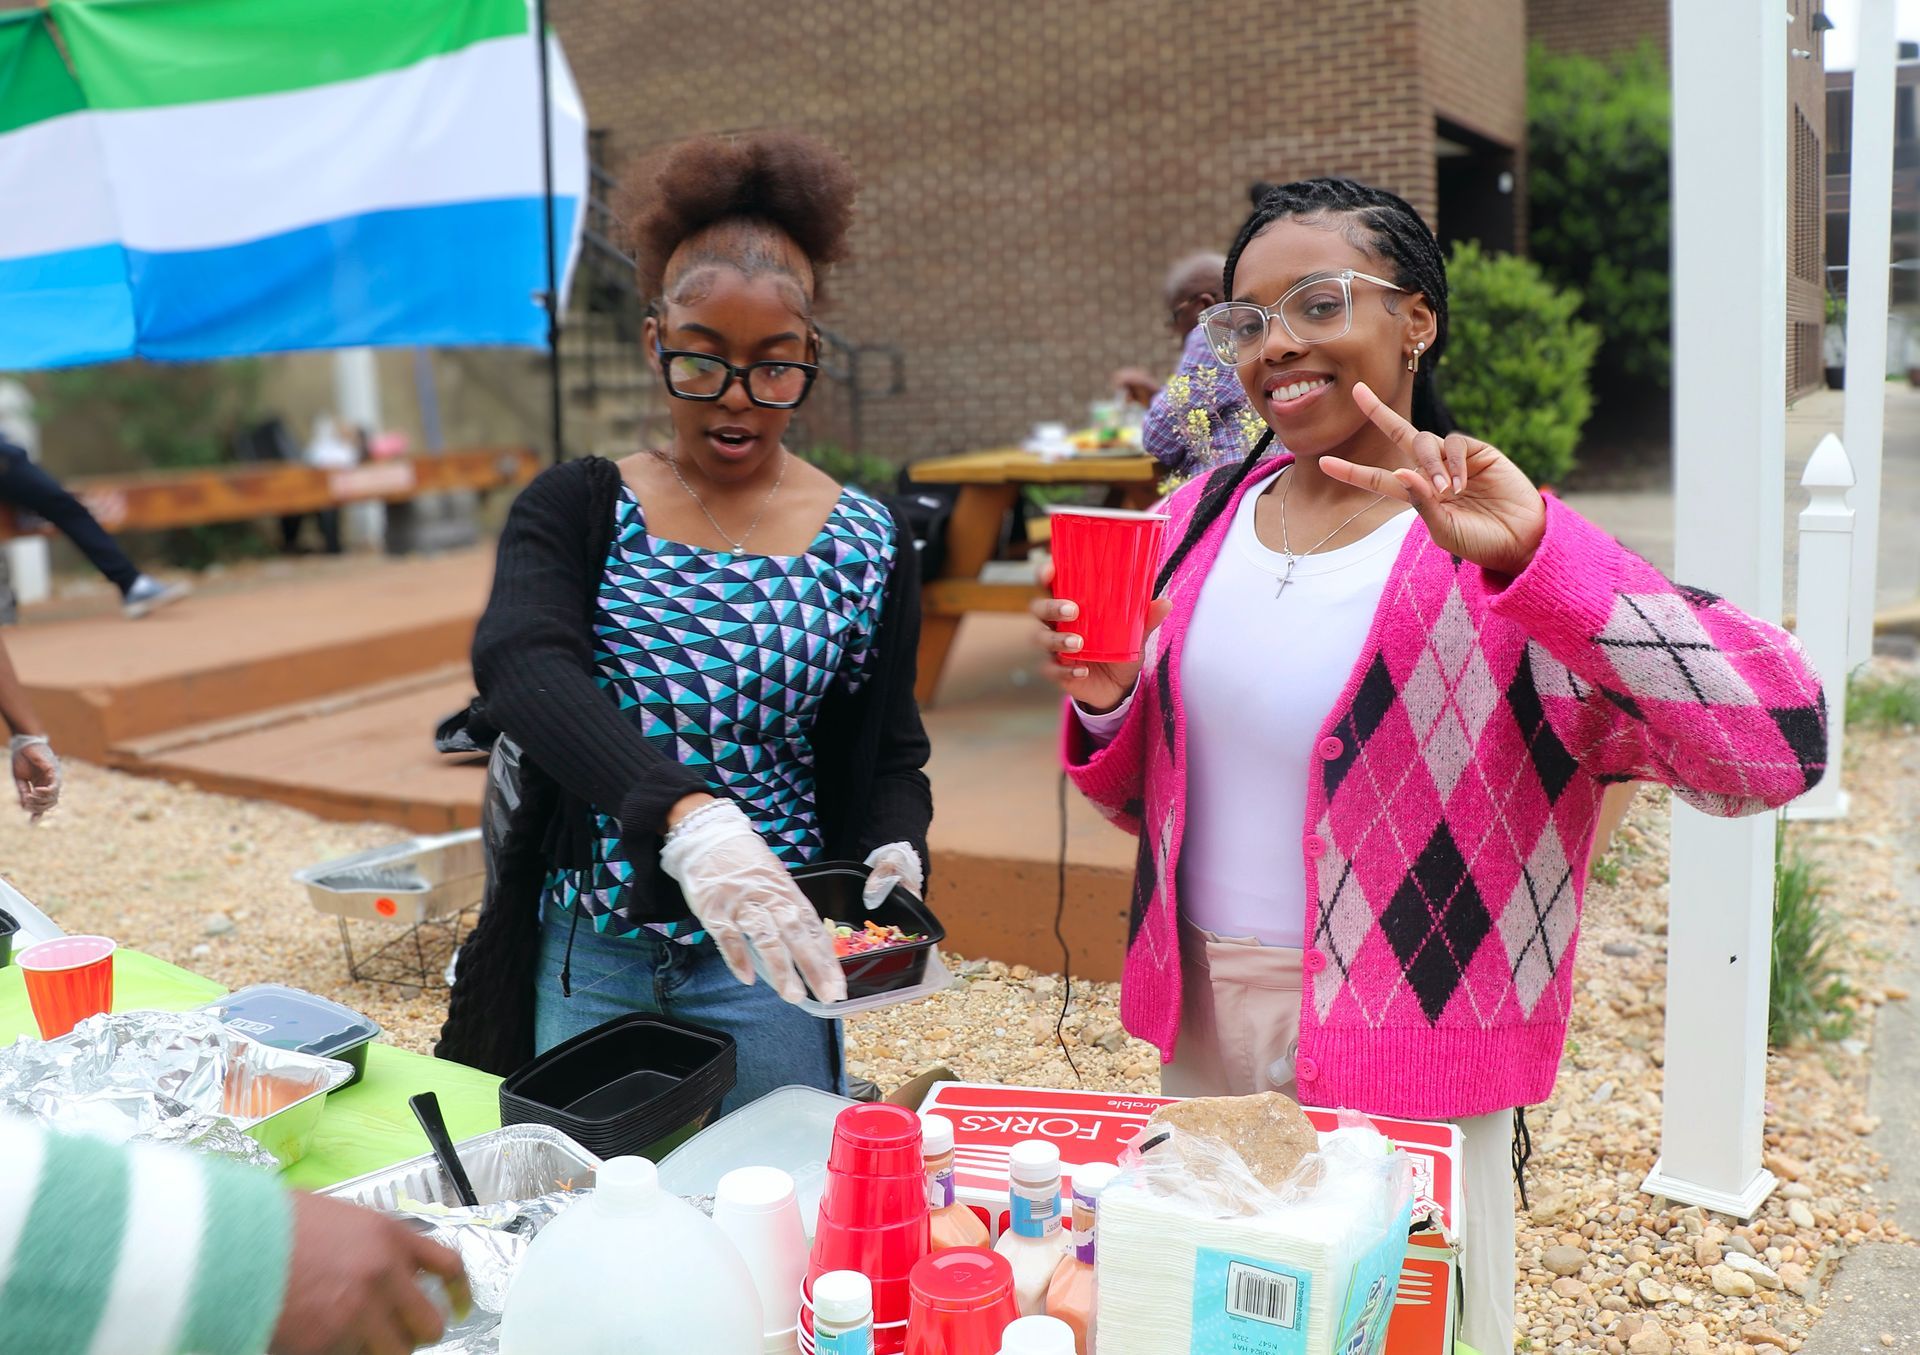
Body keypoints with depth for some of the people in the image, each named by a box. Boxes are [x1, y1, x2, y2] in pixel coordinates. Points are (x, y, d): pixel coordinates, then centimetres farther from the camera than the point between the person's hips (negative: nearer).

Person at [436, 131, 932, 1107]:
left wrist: (896, 853, -18)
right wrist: (686, 814, -40)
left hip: (759, 961, -1)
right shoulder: (574, 510, -4)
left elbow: (891, 759, 5)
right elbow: (521, 667, -24)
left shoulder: (864, 547, -2)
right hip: (582, 960, 1)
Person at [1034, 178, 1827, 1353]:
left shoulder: (1503, 562, -15)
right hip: (1199, 1028, 5)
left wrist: (1532, 552, -36)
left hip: (1401, 1061, -5)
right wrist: (1106, 704, -11)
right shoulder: (1205, 517, 1)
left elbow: (1777, 745, -28)